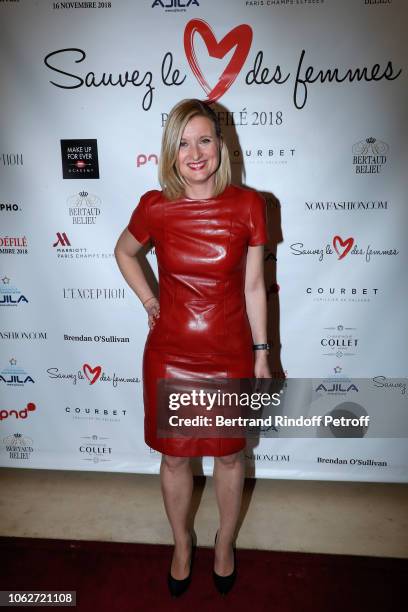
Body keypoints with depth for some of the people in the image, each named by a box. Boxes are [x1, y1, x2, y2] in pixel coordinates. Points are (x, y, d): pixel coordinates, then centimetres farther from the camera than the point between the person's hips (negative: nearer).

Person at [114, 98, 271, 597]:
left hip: (230, 355, 0)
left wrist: (261, 354, 1)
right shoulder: (154, 207, -8)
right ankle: (182, 543, 48)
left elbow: (253, 285, -2)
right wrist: (149, 301, 3)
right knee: (174, 457, 18)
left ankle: (225, 542, 48)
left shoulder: (248, 205, -9)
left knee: (228, 455, 18)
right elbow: (123, 252, 12)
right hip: (169, 355, 1)